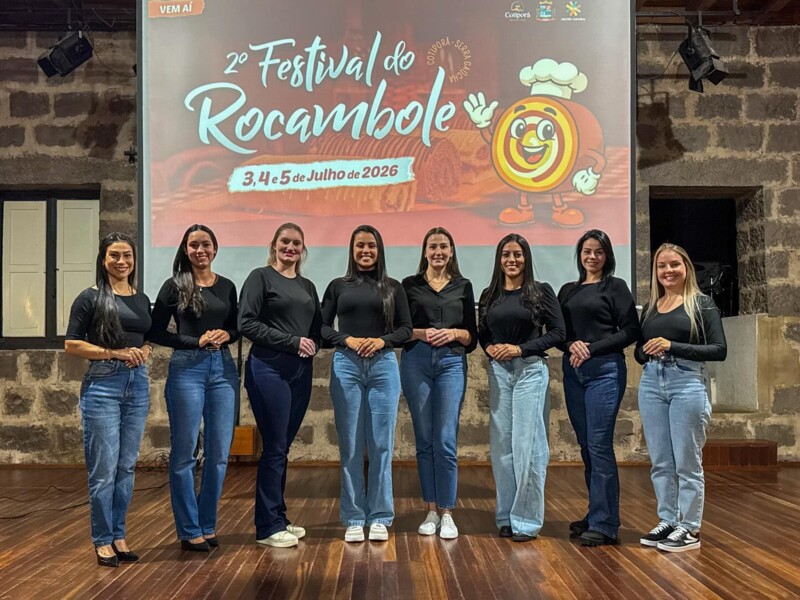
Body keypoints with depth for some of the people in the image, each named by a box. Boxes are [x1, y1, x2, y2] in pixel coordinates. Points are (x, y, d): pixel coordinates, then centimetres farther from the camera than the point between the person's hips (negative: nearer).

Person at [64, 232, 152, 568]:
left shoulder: (142, 300, 13)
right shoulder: (90, 298, -3)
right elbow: (71, 345, -6)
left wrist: (143, 352, -1)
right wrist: (115, 353, -15)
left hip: (137, 384, 5)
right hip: (102, 385, -5)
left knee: (126, 467, 10)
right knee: (104, 468, -2)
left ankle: (119, 536, 21)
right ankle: (102, 540, 11)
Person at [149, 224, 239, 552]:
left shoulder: (226, 286, 12)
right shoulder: (175, 286, 0)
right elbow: (156, 332, -3)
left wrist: (226, 335, -4)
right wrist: (197, 341, -12)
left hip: (223, 368, 4)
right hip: (187, 368, -4)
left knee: (219, 452, 6)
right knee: (184, 453, 1)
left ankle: (207, 525, 21)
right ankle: (189, 531, 12)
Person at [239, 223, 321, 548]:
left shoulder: (307, 286, 18)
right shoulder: (261, 277, -1)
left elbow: (318, 328, 22)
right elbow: (247, 323, -11)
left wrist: (313, 344, -1)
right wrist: (292, 341, -13)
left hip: (301, 371, 6)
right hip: (269, 369, -6)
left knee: (283, 447, 12)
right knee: (275, 448, -4)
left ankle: (279, 519, 21)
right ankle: (267, 527, 5)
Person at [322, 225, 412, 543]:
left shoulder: (393, 288, 10)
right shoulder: (338, 286, 9)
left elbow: (406, 328, 7)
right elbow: (321, 327, 5)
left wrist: (382, 341, -11)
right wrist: (347, 340, -12)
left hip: (383, 365, 0)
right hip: (346, 366, 0)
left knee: (381, 445, 2)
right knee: (350, 446, 2)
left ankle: (380, 517, 10)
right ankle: (353, 519, 9)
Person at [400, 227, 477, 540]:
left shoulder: (463, 286, 12)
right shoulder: (410, 285, 9)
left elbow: (472, 336, 10)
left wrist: (454, 333, -9)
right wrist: (421, 333, -11)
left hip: (452, 364, 0)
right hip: (416, 363, 0)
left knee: (446, 441, -6)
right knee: (424, 440, 4)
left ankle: (447, 513, 2)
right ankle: (432, 510, 13)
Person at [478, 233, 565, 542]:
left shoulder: (541, 291, 0)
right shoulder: (489, 295, 11)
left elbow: (557, 333, -5)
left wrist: (521, 348, -13)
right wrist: (489, 348, -6)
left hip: (530, 370, -4)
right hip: (498, 372, 4)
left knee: (527, 445, -6)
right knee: (501, 445, 7)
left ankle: (527, 520, 2)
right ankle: (506, 516, 17)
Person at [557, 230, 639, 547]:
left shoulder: (615, 287, 2)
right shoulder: (568, 290, 16)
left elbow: (630, 331, -5)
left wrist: (592, 348, -12)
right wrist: (571, 345, -9)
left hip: (605, 370, -5)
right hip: (573, 372, 5)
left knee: (599, 445, -8)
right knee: (586, 446, 10)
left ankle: (604, 524, -1)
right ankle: (596, 514, 21)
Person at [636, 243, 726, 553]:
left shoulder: (702, 303, -1)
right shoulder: (650, 307, 13)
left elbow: (719, 350, -10)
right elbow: (639, 350, 17)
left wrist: (673, 346, -18)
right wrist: (647, 352, -8)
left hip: (687, 384, -5)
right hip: (651, 384, 5)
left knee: (687, 462, 1)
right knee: (660, 461, 9)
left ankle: (690, 529, 11)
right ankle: (667, 521, 21)